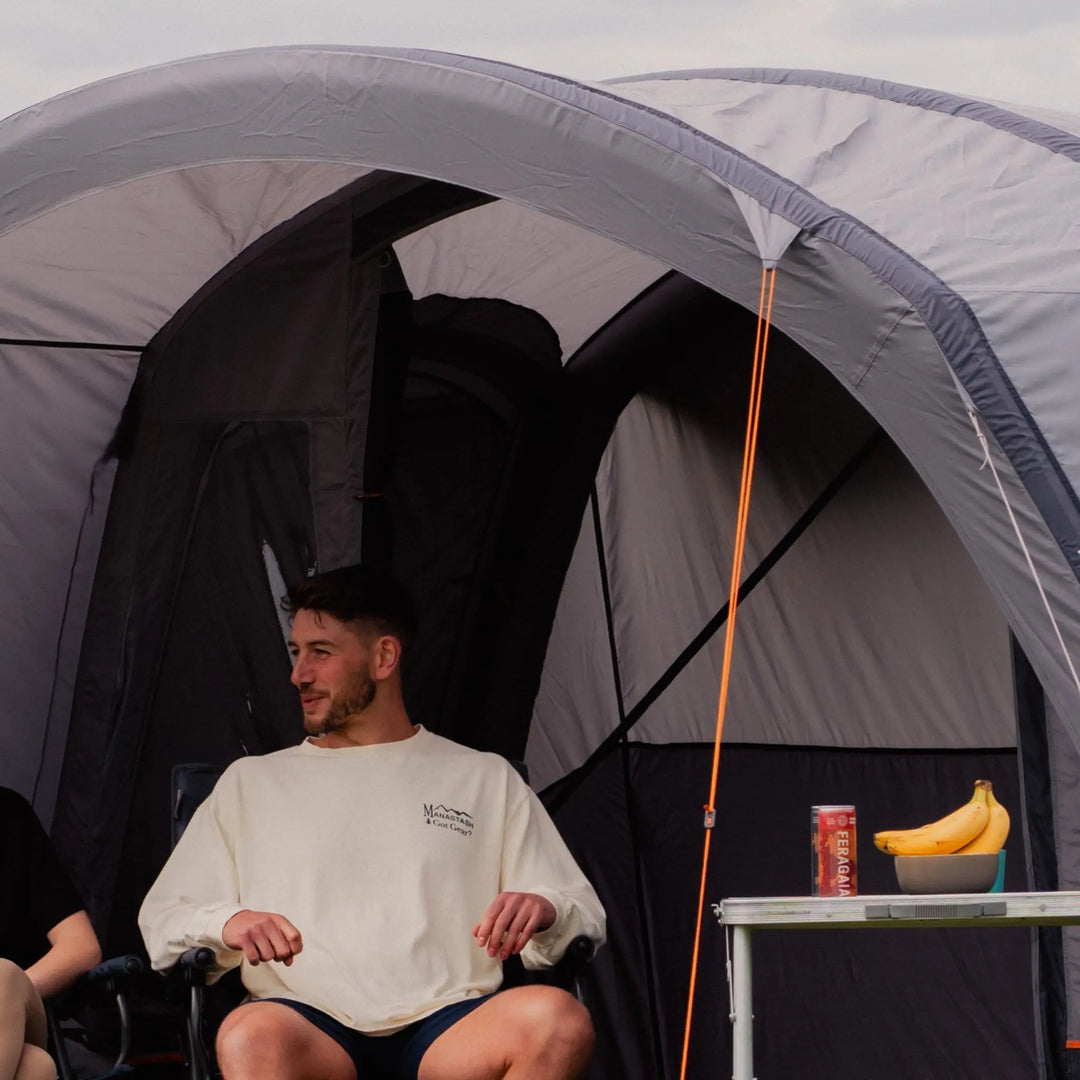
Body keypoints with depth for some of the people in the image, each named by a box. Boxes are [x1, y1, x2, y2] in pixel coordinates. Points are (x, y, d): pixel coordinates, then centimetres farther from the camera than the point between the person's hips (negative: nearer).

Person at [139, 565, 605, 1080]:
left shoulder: (485, 780, 23)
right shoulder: (252, 782, 25)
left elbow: (586, 920, 19)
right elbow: (160, 923, 21)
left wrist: (543, 911, -6)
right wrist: (226, 923, -3)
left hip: (446, 1030, 1)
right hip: (314, 1029, 0)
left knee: (559, 1020, -35)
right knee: (252, 1037, -39)